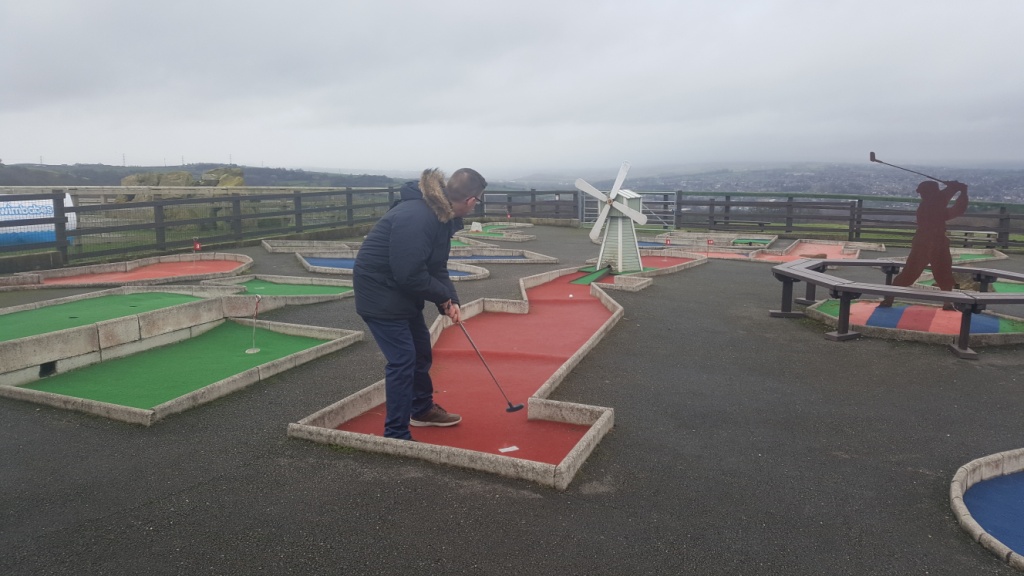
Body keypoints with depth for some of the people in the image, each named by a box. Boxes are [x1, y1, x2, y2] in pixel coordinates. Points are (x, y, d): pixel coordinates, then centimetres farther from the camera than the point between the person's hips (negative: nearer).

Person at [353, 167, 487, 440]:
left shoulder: (442, 214, 1)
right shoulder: (415, 218, -31)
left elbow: (436, 267, 6)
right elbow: (410, 275, -31)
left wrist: (450, 301, -7)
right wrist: (445, 296, -16)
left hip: (402, 290, 10)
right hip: (379, 291, -10)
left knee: (421, 350, 19)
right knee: (403, 359, -8)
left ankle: (422, 409, 39)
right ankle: (396, 436, 3)